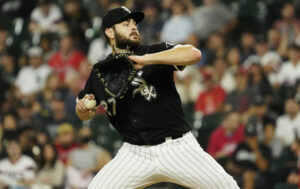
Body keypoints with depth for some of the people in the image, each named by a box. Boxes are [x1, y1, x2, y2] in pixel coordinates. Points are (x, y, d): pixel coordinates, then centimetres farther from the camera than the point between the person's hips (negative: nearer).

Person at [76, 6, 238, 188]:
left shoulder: (156, 52, 0)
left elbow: (194, 54, -19)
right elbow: (84, 114, 21)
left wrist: (146, 59, -25)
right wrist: (83, 108, -4)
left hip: (178, 147, -2)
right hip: (135, 152, 2)